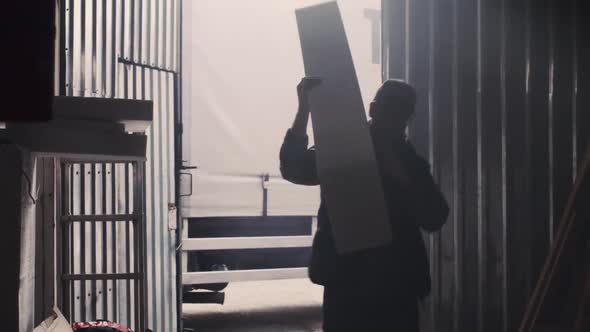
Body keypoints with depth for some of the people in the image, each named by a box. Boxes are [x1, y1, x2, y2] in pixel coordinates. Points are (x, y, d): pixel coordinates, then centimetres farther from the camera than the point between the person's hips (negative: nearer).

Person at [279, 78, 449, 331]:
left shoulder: (411, 164, 11)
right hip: (346, 282, -2)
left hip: (397, 286, 2)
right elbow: (293, 169, -13)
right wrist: (305, 108, -23)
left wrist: (402, 177, -13)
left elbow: (434, 219, -1)